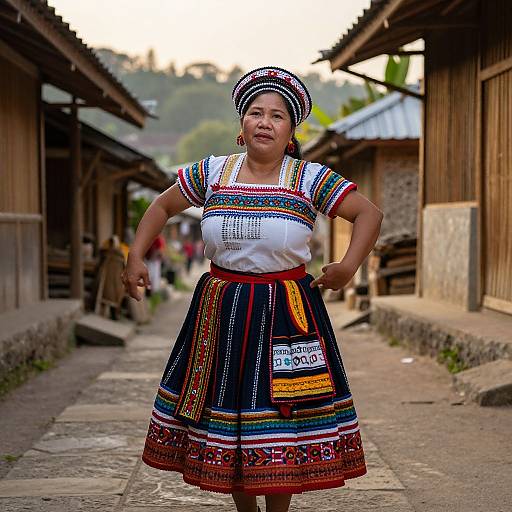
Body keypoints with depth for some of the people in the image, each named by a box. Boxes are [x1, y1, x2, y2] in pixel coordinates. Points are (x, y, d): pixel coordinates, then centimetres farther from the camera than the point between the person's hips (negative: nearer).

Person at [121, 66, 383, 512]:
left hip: (287, 313, -2)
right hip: (221, 310, 2)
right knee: (224, 408, 8)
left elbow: (370, 213, -2)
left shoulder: (311, 179, -3)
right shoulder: (211, 173, 4)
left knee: (282, 415, 1)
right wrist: (136, 256, 5)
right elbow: (162, 207, 15)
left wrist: (348, 267, -15)